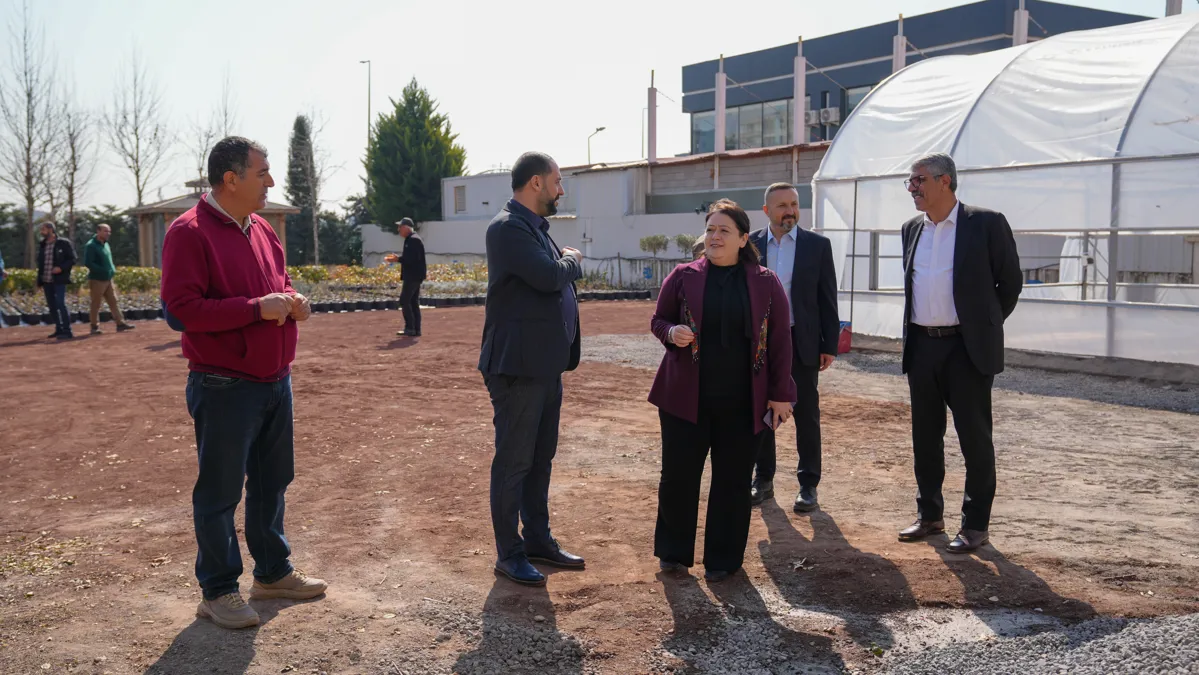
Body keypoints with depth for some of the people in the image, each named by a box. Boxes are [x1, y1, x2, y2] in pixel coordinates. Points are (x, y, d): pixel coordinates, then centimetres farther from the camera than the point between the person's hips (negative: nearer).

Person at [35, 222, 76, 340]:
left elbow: (72, 259, -4)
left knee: (60, 304, -14)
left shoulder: (64, 243, -4)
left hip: (59, 280, -6)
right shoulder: (42, 246, 13)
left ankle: (67, 331, -12)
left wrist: (61, 268, -20)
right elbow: (40, 264, 18)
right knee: (52, 306, 8)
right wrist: (39, 281, 15)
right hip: (46, 281, 6)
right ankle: (59, 329, 18)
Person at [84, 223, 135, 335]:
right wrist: (103, 271, -21)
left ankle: (120, 323, 7)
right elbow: (88, 263, -20)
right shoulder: (91, 246, -14)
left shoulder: (105, 244, 13)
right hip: (97, 280, -8)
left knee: (114, 302, 6)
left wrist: (113, 270, 8)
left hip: (108, 279, 8)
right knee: (95, 304, 0)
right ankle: (95, 326, 7)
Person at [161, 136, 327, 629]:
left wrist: (293, 302, -1)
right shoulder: (190, 232, -14)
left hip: (276, 381, 8)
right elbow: (182, 306, -21)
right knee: (219, 492, 3)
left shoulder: (262, 231, 12)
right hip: (224, 388, -8)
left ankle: (273, 572, 32)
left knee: (271, 482, 18)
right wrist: (257, 308, -24)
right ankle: (218, 591, 16)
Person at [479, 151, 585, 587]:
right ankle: (509, 554, 10)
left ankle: (538, 540, 28)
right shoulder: (508, 227, -15)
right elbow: (549, 276, -24)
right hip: (518, 365, -10)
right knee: (514, 460, 0)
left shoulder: (535, 227, 17)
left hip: (546, 363, 10)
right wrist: (572, 261, -5)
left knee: (540, 457, 17)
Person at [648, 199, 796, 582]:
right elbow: (658, 320, 10)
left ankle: (723, 559, 21)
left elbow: (780, 341, 3)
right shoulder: (683, 277, 2)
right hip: (686, 398, 0)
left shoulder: (766, 284, 2)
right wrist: (672, 332, -14)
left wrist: (780, 394, -1)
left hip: (742, 405, 0)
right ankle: (673, 552, 23)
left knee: (733, 482, 6)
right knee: (677, 476, 4)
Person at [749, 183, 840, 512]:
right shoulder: (750, 246, 4)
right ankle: (763, 479, 21)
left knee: (807, 416, 4)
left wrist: (830, 345, -3)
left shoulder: (817, 245, 1)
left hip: (802, 343, -1)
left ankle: (808, 484, 13)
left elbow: (827, 298, 1)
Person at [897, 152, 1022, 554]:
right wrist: (918, 325, 16)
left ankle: (976, 524, 12)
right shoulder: (912, 230, 10)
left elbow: (1010, 281, -1)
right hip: (921, 346, 6)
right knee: (925, 437, 12)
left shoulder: (986, 224, -8)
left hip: (968, 348, -6)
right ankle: (929, 515, 24)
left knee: (974, 437, 2)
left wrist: (985, 325, 5)